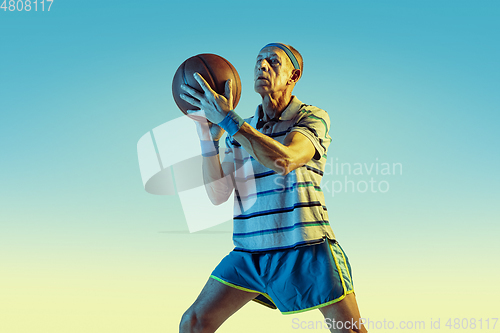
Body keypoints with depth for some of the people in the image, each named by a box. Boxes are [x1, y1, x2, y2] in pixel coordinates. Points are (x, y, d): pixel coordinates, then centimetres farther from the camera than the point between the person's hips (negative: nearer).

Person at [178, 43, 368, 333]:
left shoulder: (313, 117, -3)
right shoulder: (241, 131, 11)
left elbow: (285, 160, -24)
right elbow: (218, 195, 1)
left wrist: (226, 117, -22)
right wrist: (208, 134, -9)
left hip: (306, 247, -4)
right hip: (251, 250, 4)